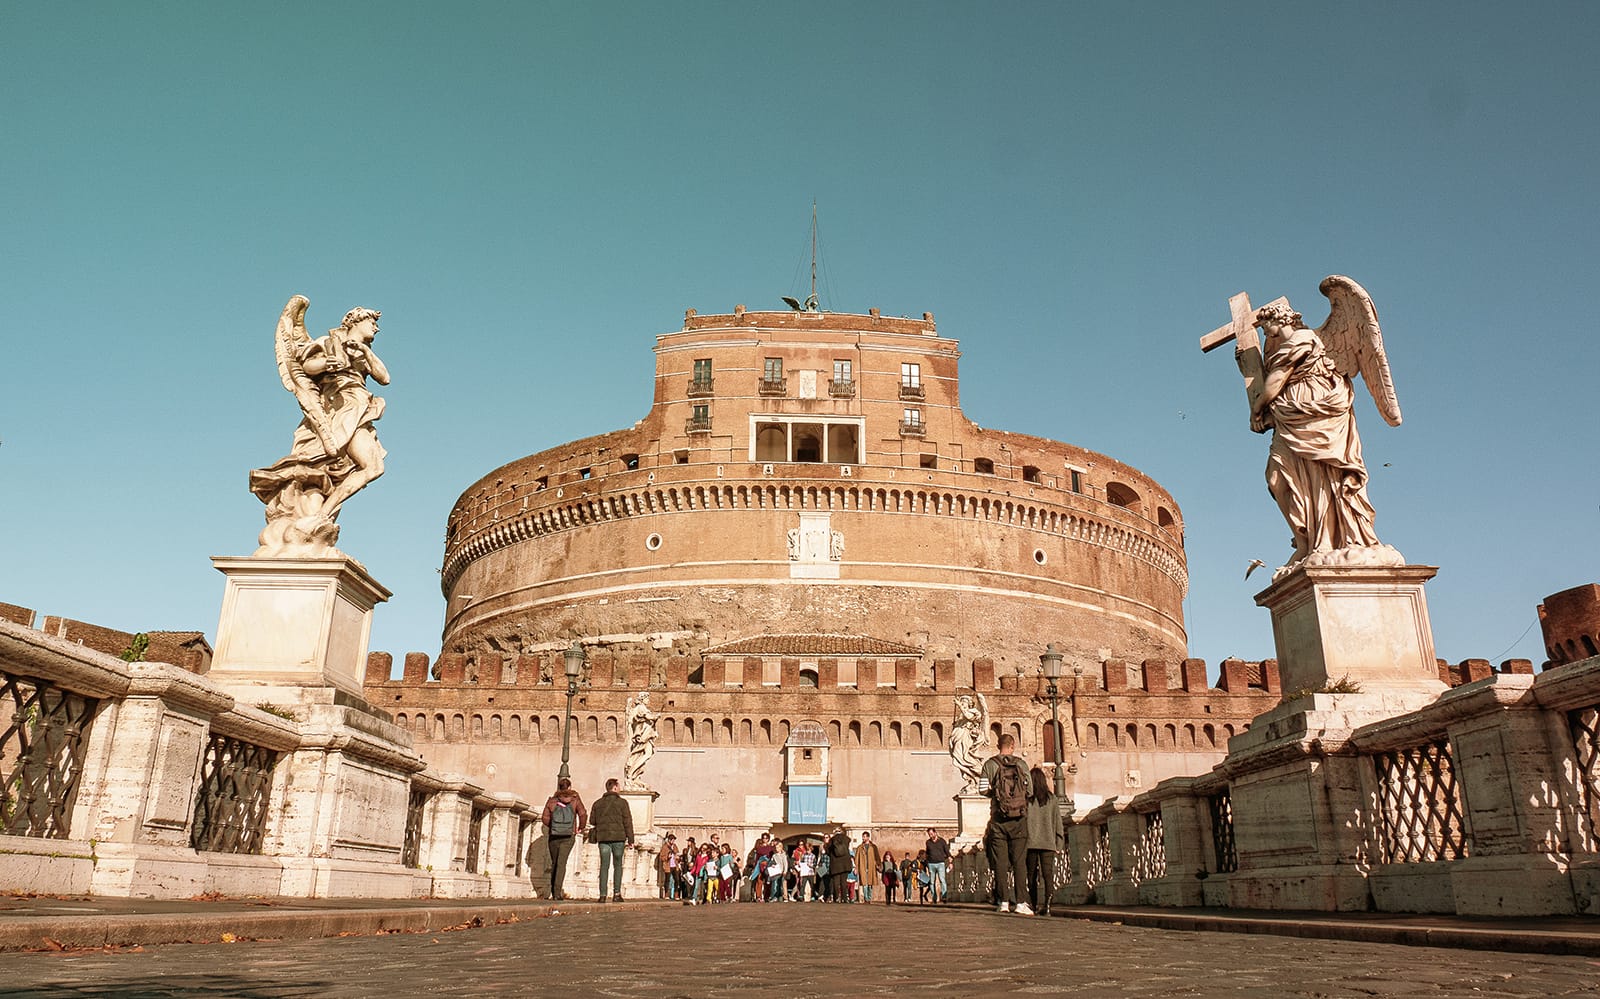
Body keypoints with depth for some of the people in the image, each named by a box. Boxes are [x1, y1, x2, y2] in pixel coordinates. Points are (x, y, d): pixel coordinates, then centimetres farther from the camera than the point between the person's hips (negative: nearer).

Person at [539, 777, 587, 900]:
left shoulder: (552, 800, 5)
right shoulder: (575, 800, 2)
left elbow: (545, 817, 1)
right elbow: (583, 814, -8)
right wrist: (580, 828, 6)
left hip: (553, 835, 2)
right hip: (568, 836, -2)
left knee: (554, 862, 16)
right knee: (561, 863, -4)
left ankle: (554, 891, 21)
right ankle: (557, 892, -15)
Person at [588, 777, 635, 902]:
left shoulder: (598, 803, 11)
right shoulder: (622, 802, 0)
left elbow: (592, 822, 13)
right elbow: (627, 821, -3)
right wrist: (630, 839, -1)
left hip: (603, 838, 3)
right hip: (618, 837, -3)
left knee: (604, 866, 4)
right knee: (618, 865, 7)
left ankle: (603, 894, -3)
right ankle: (616, 894, 2)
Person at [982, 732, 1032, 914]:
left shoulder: (990, 764, 0)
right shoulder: (1022, 764, 4)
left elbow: (983, 789, -7)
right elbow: (1030, 790, 2)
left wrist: (994, 793, 10)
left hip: (998, 818, 0)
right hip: (1019, 818, 0)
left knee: (1000, 861, 4)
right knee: (1019, 861, 2)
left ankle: (1003, 901, 3)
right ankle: (1020, 902, -2)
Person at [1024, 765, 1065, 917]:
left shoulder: (1026, 798, -3)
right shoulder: (1051, 798, 4)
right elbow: (1057, 821, 8)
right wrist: (1059, 843, 12)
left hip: (1030, 842, -1)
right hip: (1048, 842, 1)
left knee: (1032, 875, 9)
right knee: (1047, 873, -4)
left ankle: (1036, 905, 11)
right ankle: (1046, 904, -19)